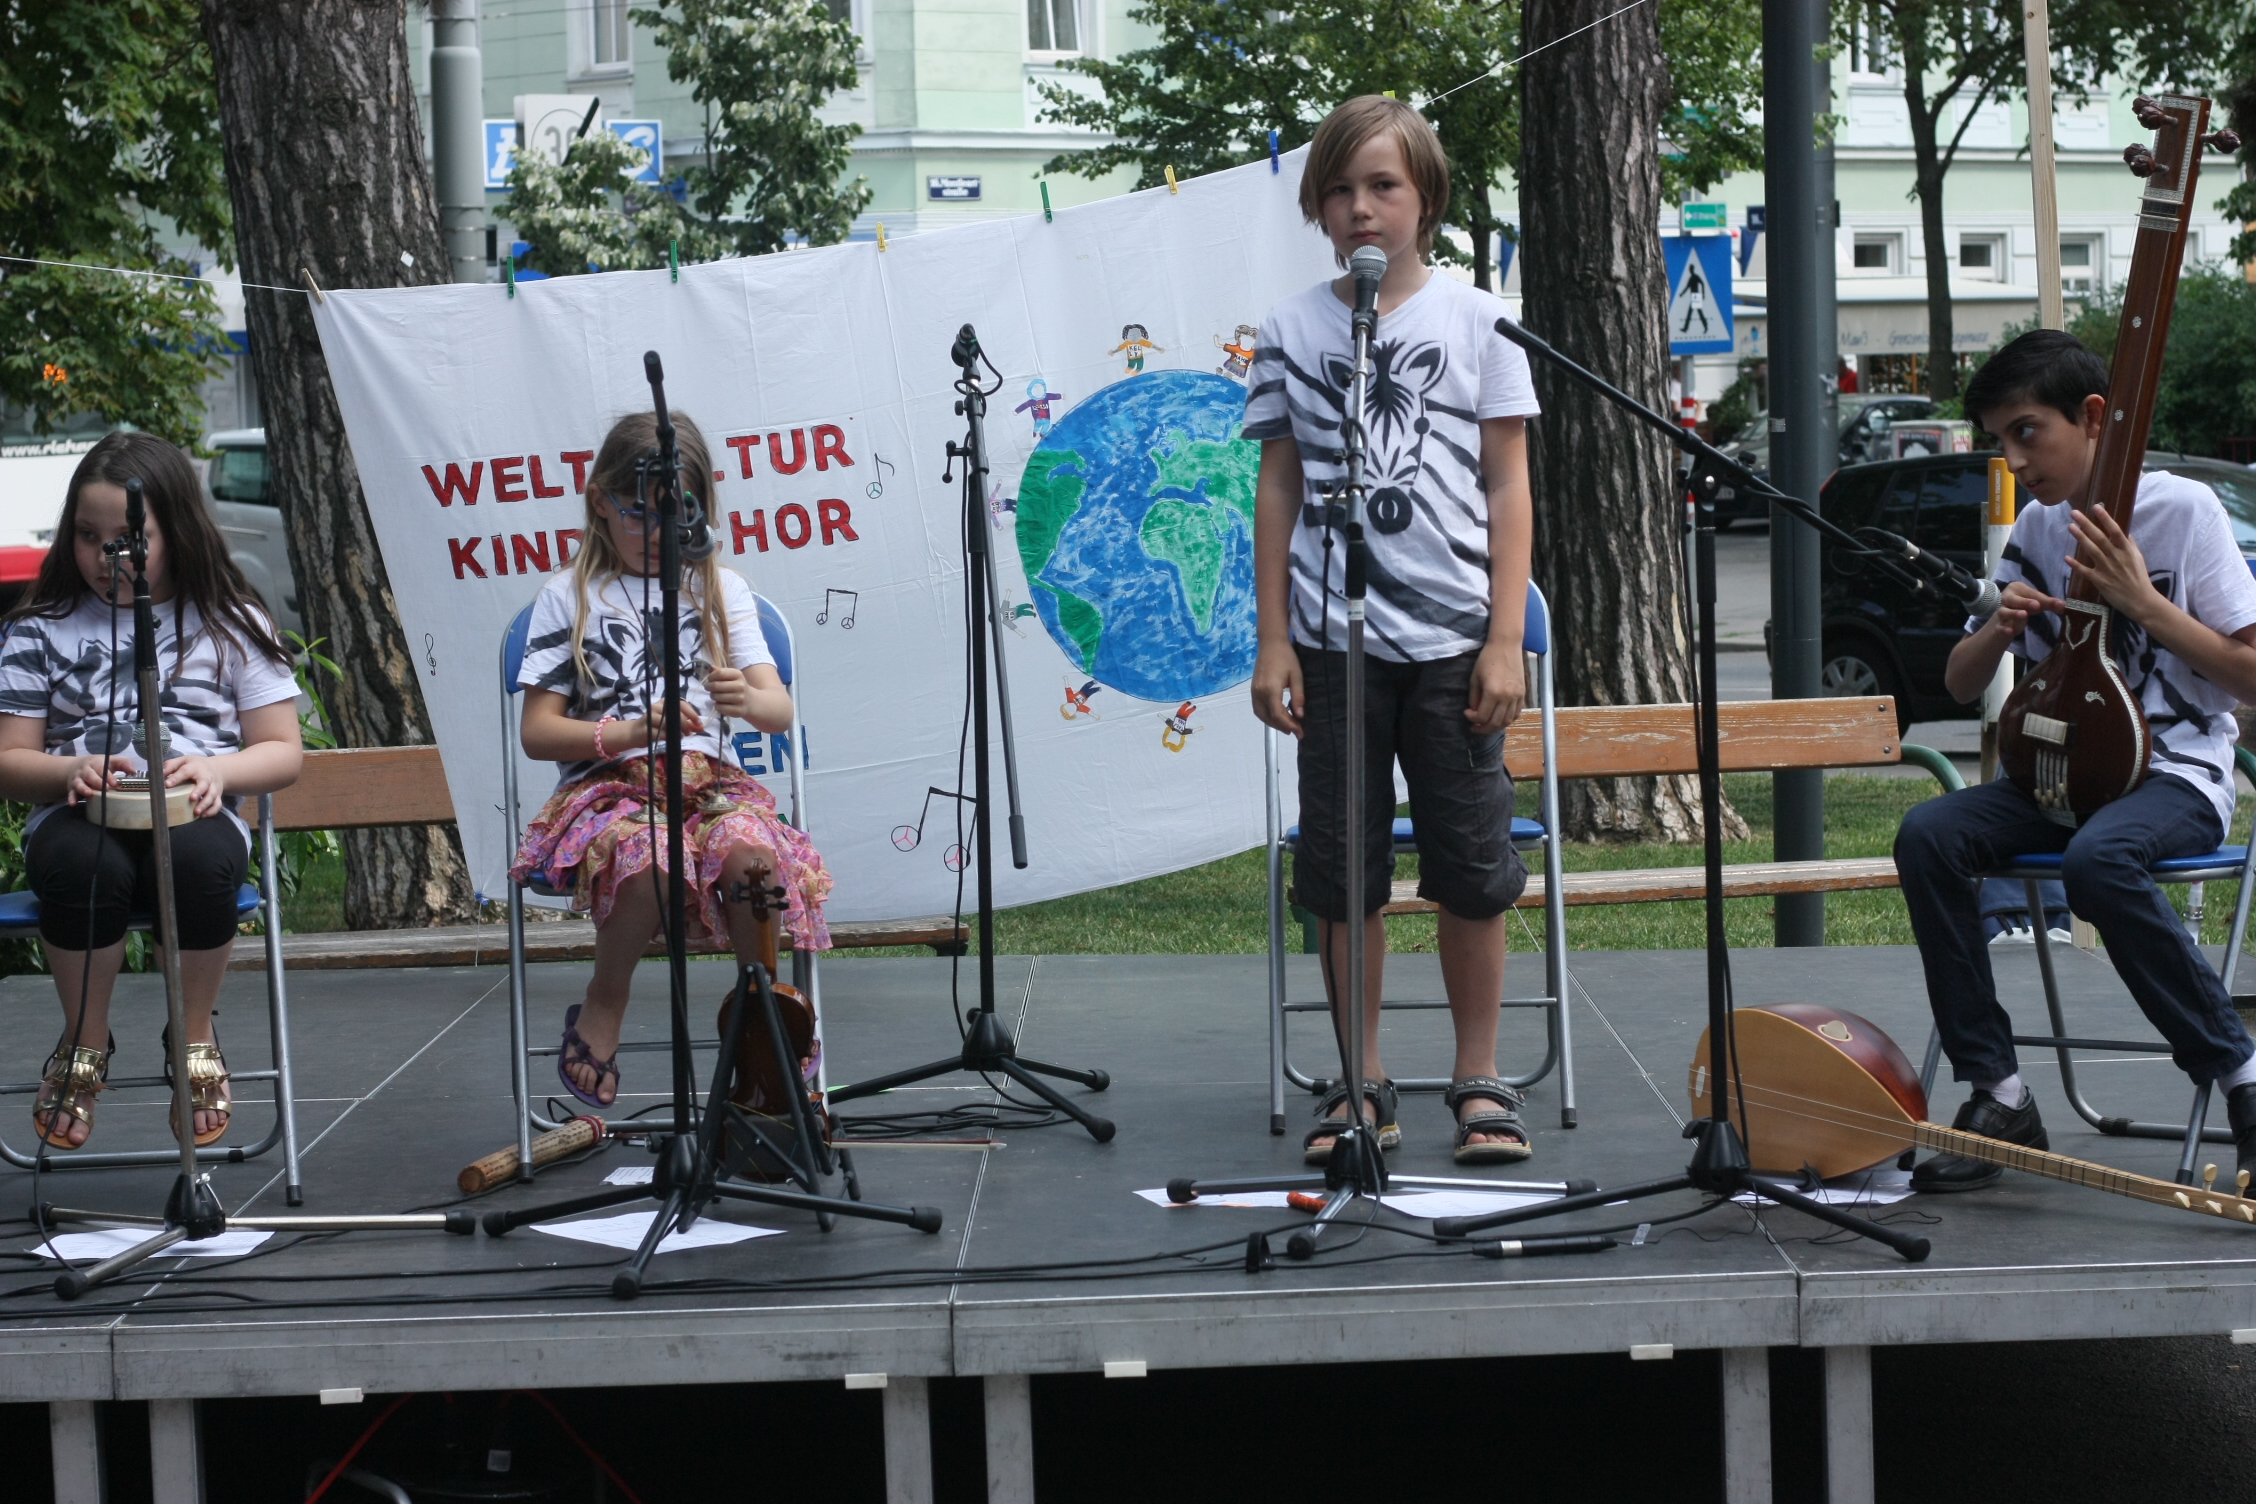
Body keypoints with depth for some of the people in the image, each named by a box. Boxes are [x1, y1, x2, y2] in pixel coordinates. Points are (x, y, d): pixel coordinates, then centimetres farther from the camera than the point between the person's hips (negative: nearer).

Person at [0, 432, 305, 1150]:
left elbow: (283, 752, 11)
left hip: (195, 816, 0)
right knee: (83, 863, -37)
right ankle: (84, 1043, -9)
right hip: (77, 814, 0)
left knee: (199, 859, -38)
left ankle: (195, 1040, -9)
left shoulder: (228, 624, 12)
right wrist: (70, 772, -13)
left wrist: (219, 770, -11)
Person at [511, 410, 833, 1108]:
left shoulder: (719, 590, 13)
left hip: (706, 781, 2)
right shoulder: (569, 599, 7)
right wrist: (626, 735, -16)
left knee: (751, 851, -34)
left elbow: (781, 710, 3)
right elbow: (537, 731, 1)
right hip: (606, 789, -2)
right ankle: (602, 1009, -12)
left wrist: (748, 699, -22)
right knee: (650, 863, -38)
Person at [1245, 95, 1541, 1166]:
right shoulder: (1290, 329, 6)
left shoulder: (1473, 320, 3)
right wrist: (1273, 640, 2)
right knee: (1340, 865, 5)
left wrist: (1505, 638, -4)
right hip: (1334, 636, 1)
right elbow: (1280, 490, 8)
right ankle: (1362, 1085, 16)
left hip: (1452, 635, -1)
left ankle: (1479, 1079, 16)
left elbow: (1508, 489, 2)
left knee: (1471, 859, 3)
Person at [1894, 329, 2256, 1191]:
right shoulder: (2034, 531, 10)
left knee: (2097, 859, -38)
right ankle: (1998, 1095, -15)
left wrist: (2142, 601, -19)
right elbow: (1960, 685, 13)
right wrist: (1999, 630, -8)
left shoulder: (2183, 511, -7)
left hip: (2177, 775, -6)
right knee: (1928, 837, -21)